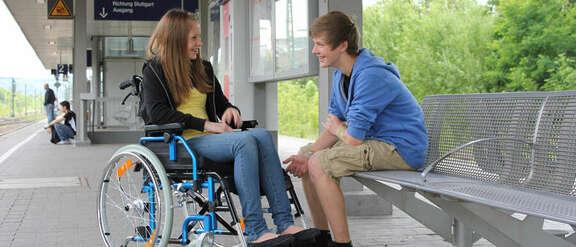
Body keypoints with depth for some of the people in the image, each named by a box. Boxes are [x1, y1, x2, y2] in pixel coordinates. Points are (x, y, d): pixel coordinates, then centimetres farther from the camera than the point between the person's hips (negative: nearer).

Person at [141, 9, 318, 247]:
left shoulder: (203, 69, 25)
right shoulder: (154, 70, 5)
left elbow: (221, 103, 32)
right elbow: (157, 113, -11)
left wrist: (230, 110, 5)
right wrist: (205, 124, -16)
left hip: (208, 138, 6)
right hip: (182, 143, -6)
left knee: (262, 135, -24)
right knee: (244, 142, -32)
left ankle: (285, 224, -32)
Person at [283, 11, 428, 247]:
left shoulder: (371, 77, -25)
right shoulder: (341, 74, 7)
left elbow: (353, 138, -25)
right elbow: (334, 125, 8)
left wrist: (338, 130, -1)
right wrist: (308, 154, -9)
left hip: (401, 148, -10)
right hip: (375, 140, 10)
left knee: (319, 164, -23)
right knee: (306, 154, 13)